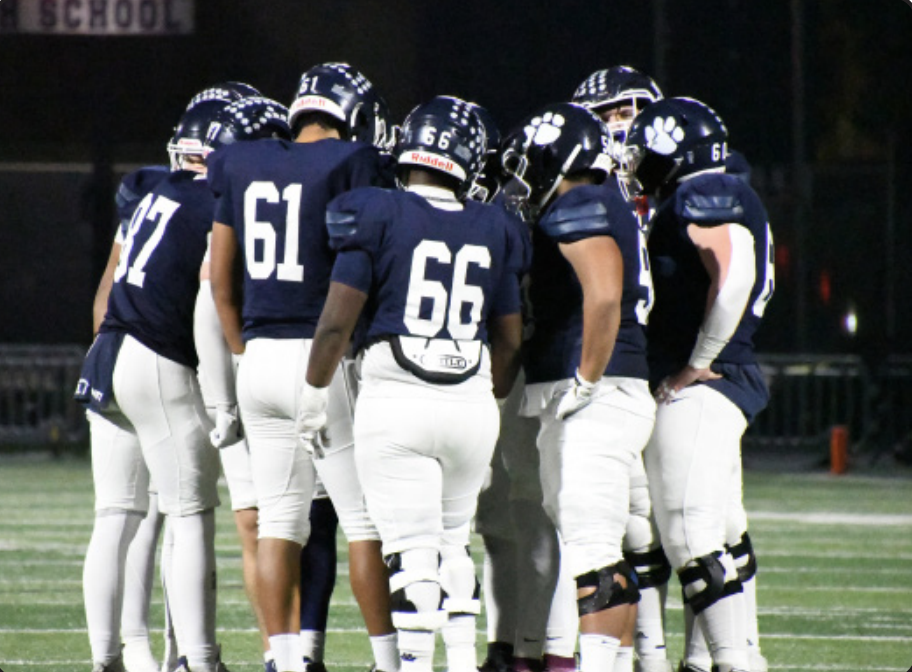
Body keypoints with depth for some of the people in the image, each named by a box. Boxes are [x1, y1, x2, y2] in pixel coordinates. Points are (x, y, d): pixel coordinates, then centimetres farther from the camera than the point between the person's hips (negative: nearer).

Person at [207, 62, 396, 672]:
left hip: (260, 356, 5)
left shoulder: (241, 167, 10)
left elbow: (222, 279, 13)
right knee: (366, 517, 3)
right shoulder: (352, 166, -7)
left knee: (280, 517, 8)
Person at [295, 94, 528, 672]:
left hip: (396, 403, -4)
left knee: (413, 550, -5)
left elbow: (338, 320, -7)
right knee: (454, 540, 20)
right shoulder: (494, 233, 8)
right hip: (472, 402, 4)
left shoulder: (379, 217, -4)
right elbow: (509, 342, 14)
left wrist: (315, 393, 4)